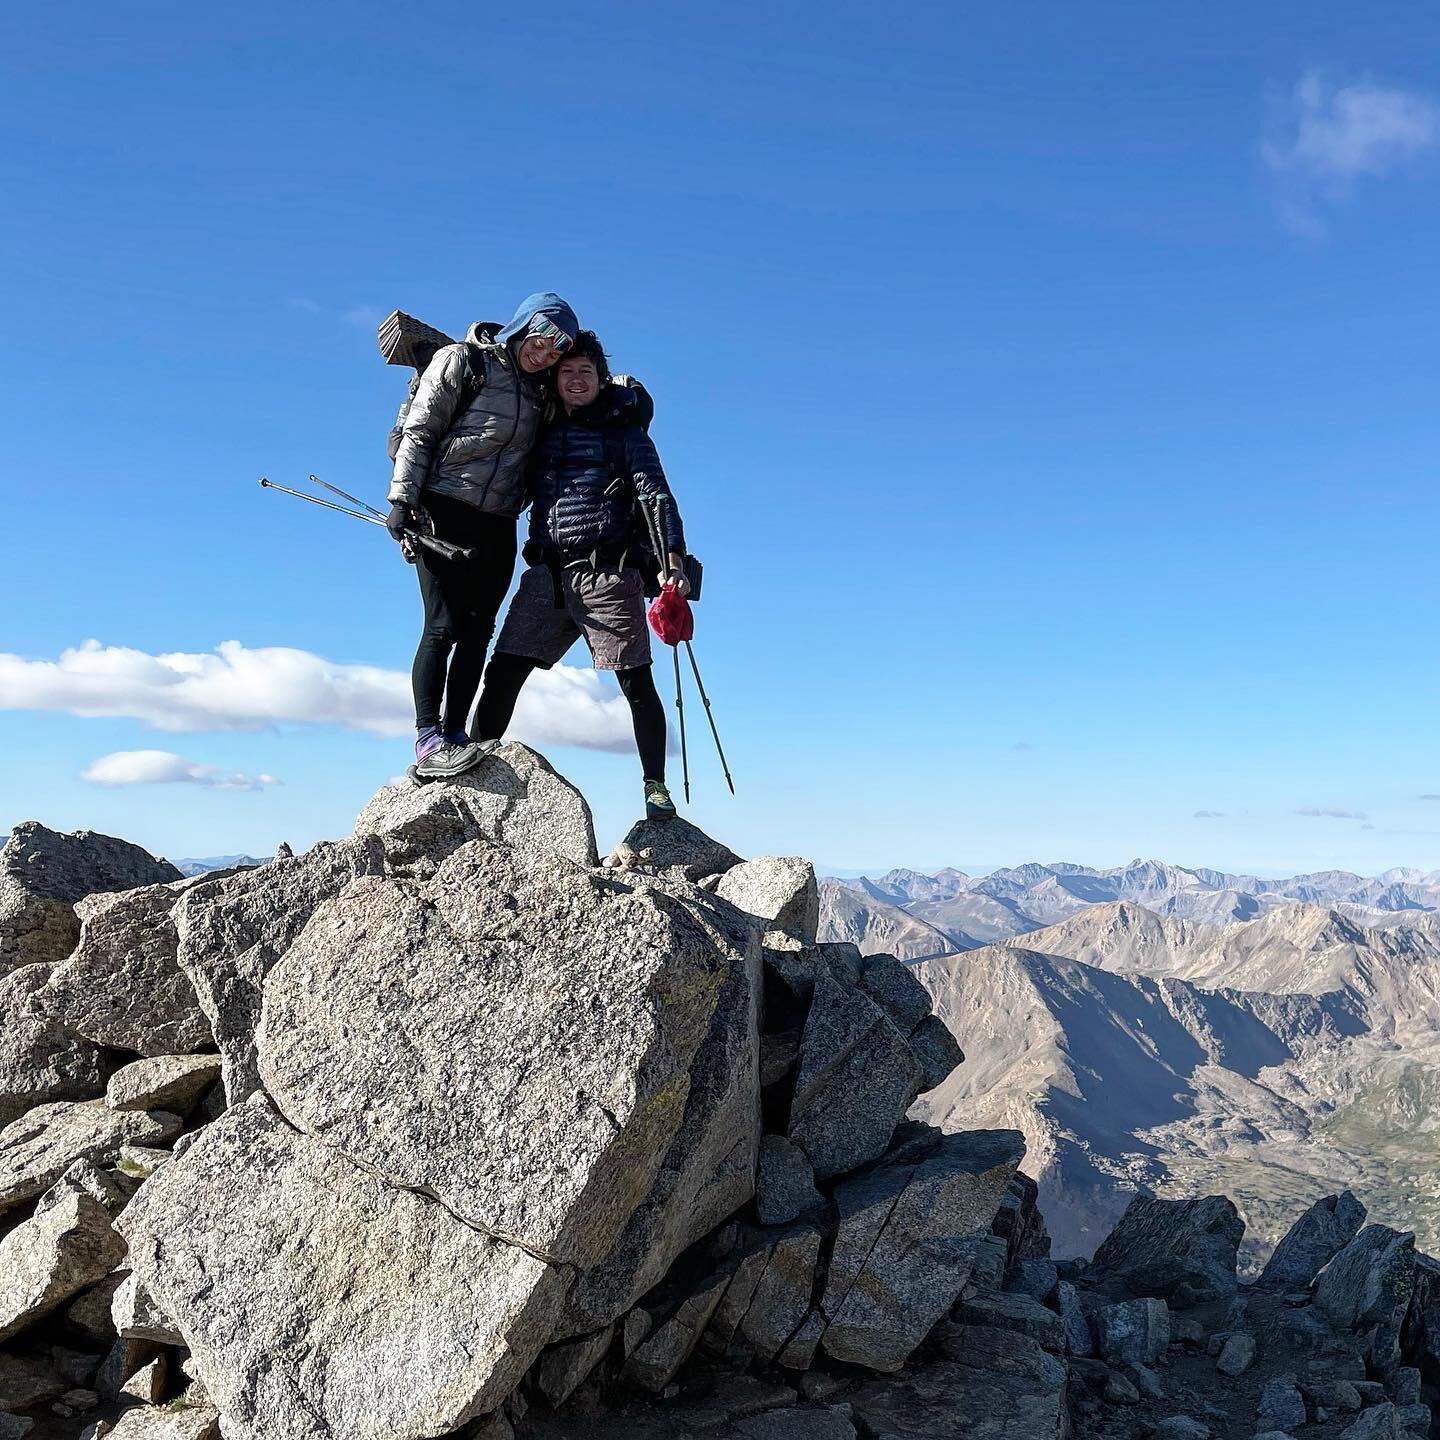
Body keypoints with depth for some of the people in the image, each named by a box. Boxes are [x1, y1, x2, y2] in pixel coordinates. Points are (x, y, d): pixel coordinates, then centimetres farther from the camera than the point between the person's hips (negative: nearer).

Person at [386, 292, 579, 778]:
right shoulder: (463, 362, 0)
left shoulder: (537, 391, 17)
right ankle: (428, 740, -15)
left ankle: (455, 738, 3)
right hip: (443, 515, -6)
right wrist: (402, 500, -14)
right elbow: (419, 433, -5)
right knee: (443, 626, -13)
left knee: (477, 632, 1)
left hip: (497, 527, 6)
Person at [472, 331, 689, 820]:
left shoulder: (624, 432, 9)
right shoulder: (541, 430, 19)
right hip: (547, 575, 4)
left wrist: (672, 558, -17)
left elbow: (657, 496, -1)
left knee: (636, 682, -5)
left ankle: (655, 786, 5)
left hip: (610, 575, -3)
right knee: (502, 671, -3)